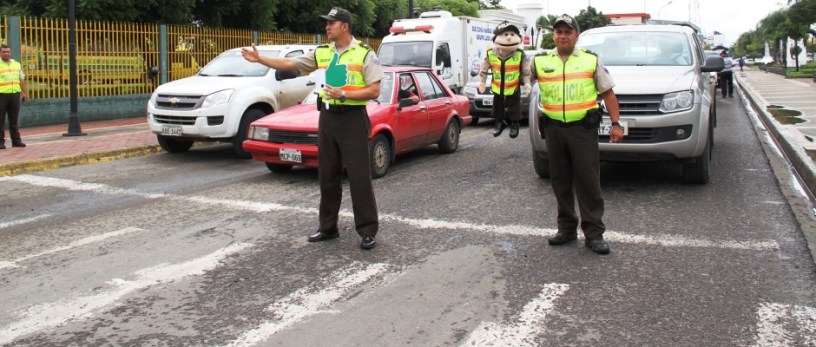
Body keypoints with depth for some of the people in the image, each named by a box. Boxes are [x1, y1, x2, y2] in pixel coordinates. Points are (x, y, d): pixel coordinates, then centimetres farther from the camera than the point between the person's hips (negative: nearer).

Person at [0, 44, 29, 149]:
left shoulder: (17, 64, 15)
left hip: (15, 94, 4)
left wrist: (25, 92, 11)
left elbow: (22, 80, 18)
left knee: (14, 119, 9)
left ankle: (16, 140, 14)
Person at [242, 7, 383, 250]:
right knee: (327, 177, 11)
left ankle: (368, 231, 3)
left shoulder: (364, 54, -6)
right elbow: (288, 64, 8)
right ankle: (328, 227, 23)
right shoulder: (321, 53, 9)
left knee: (359, 177, -5)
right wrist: (259, 59, -2)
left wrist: (343, 94, -19)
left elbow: (374, 91, -11)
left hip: (353, 119, -6)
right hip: (327, 118, 6)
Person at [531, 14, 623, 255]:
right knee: (560, 181, 9)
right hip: (553, 129, 2)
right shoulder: (540, 62, 7)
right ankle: (567, 229, 22)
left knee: (588, 180, -3)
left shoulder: (591, 61, 5)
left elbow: (608, 92, 6)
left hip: (583, 128, -2)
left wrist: (616, 123, -1)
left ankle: (594, 233, 4)